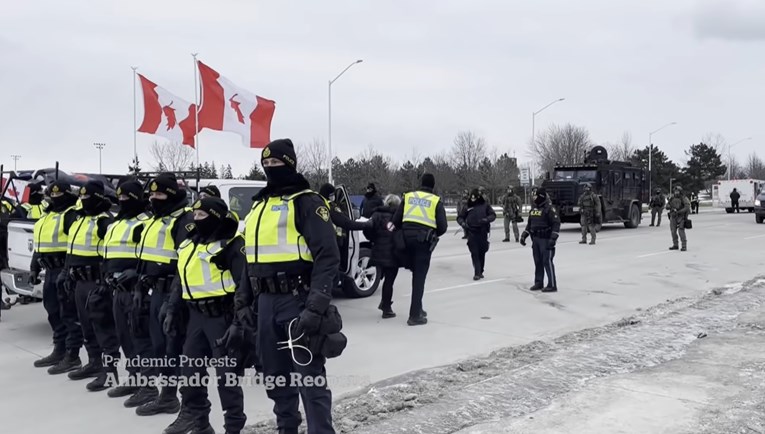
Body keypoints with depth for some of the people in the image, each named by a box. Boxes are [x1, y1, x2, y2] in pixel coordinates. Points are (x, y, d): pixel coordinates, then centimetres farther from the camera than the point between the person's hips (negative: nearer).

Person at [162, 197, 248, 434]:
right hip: (196, 315, 8)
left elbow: (244, 285, -17)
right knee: (190, 370, 16)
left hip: (221, 315, -8)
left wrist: (239, 321, -21)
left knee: (226, 374, -1)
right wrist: (171, 311, 16)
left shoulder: (231, 245, -12)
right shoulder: (189, 244, 15)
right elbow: (180, 280, 22)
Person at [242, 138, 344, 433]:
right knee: (275, 375, 17)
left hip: (298, 301, -8)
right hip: (266, 303, 8)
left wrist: (317, 305, -23)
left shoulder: (306, 202, -7)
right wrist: (243, 298, 18)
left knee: (309, 376, -5)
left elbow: (327, 256, -15)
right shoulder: (258, 205, 18)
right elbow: (251, 256, 24)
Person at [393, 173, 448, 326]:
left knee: (416, 274, 20)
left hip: (408, 237, 4)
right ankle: (415, 315, 0)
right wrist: (433, 235, 17)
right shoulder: (436, 201, 3)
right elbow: (443, 226, -2)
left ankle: (417, 309, 26)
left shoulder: (408, 196, 12)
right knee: (420, 277, 1)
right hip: (424, 240, -4)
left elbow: (396, 220, 7)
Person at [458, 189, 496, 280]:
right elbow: (460, 217, 13)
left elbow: (493, 215, 4)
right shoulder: (467, 207, 7)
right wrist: (462, 223, -9)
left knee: (482, 253, 8)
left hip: (483, 232, 1)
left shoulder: (485, 206, 5)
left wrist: (486, 219, -15)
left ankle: (480, 272, 23)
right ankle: (477, 273, -7)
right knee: (474, 253, -7)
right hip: (472, 232, 0)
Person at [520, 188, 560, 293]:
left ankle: (552, 285, -3)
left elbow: (556, 223, -15)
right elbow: (529, 224, 23)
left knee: (547, 262, -8)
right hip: (535, 240, 8)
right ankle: (538, 283, 22)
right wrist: (524, 235, 15)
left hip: (546, 240, -8)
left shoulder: (549, 209, -11)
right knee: (538, 262, 12)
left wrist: (553, 238, -22)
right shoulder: (534, 209, 15)